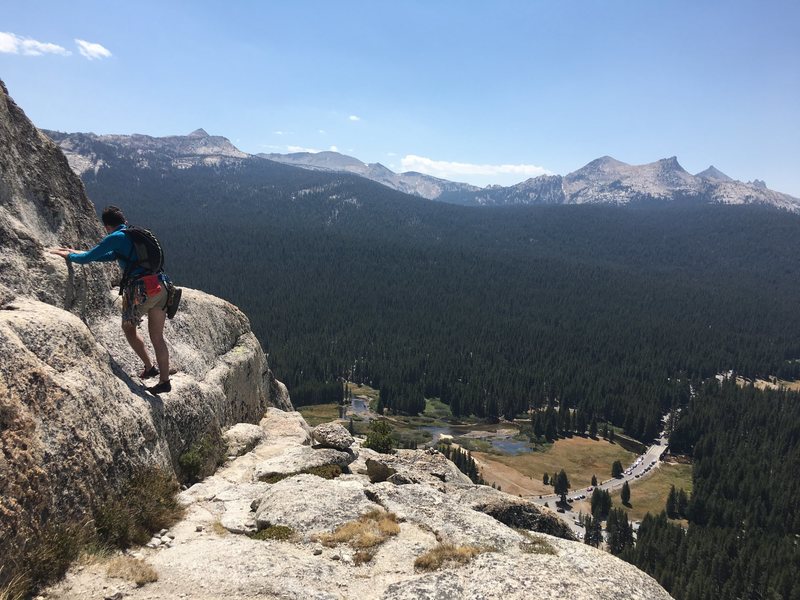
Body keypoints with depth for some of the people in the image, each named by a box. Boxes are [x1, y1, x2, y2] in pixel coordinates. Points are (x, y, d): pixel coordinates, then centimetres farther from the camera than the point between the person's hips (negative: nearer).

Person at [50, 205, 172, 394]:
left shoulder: (115, 238, 0)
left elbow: (87, 258, 3)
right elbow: (111, 256, 34)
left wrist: (68, 255, 23)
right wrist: (78, 252, 39)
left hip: (142, 290, -7)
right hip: (161, 287, 7)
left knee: (128, 327, 18)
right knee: (157, 337, 12)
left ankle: (149, 367, 14)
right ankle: (164, 381, 14)